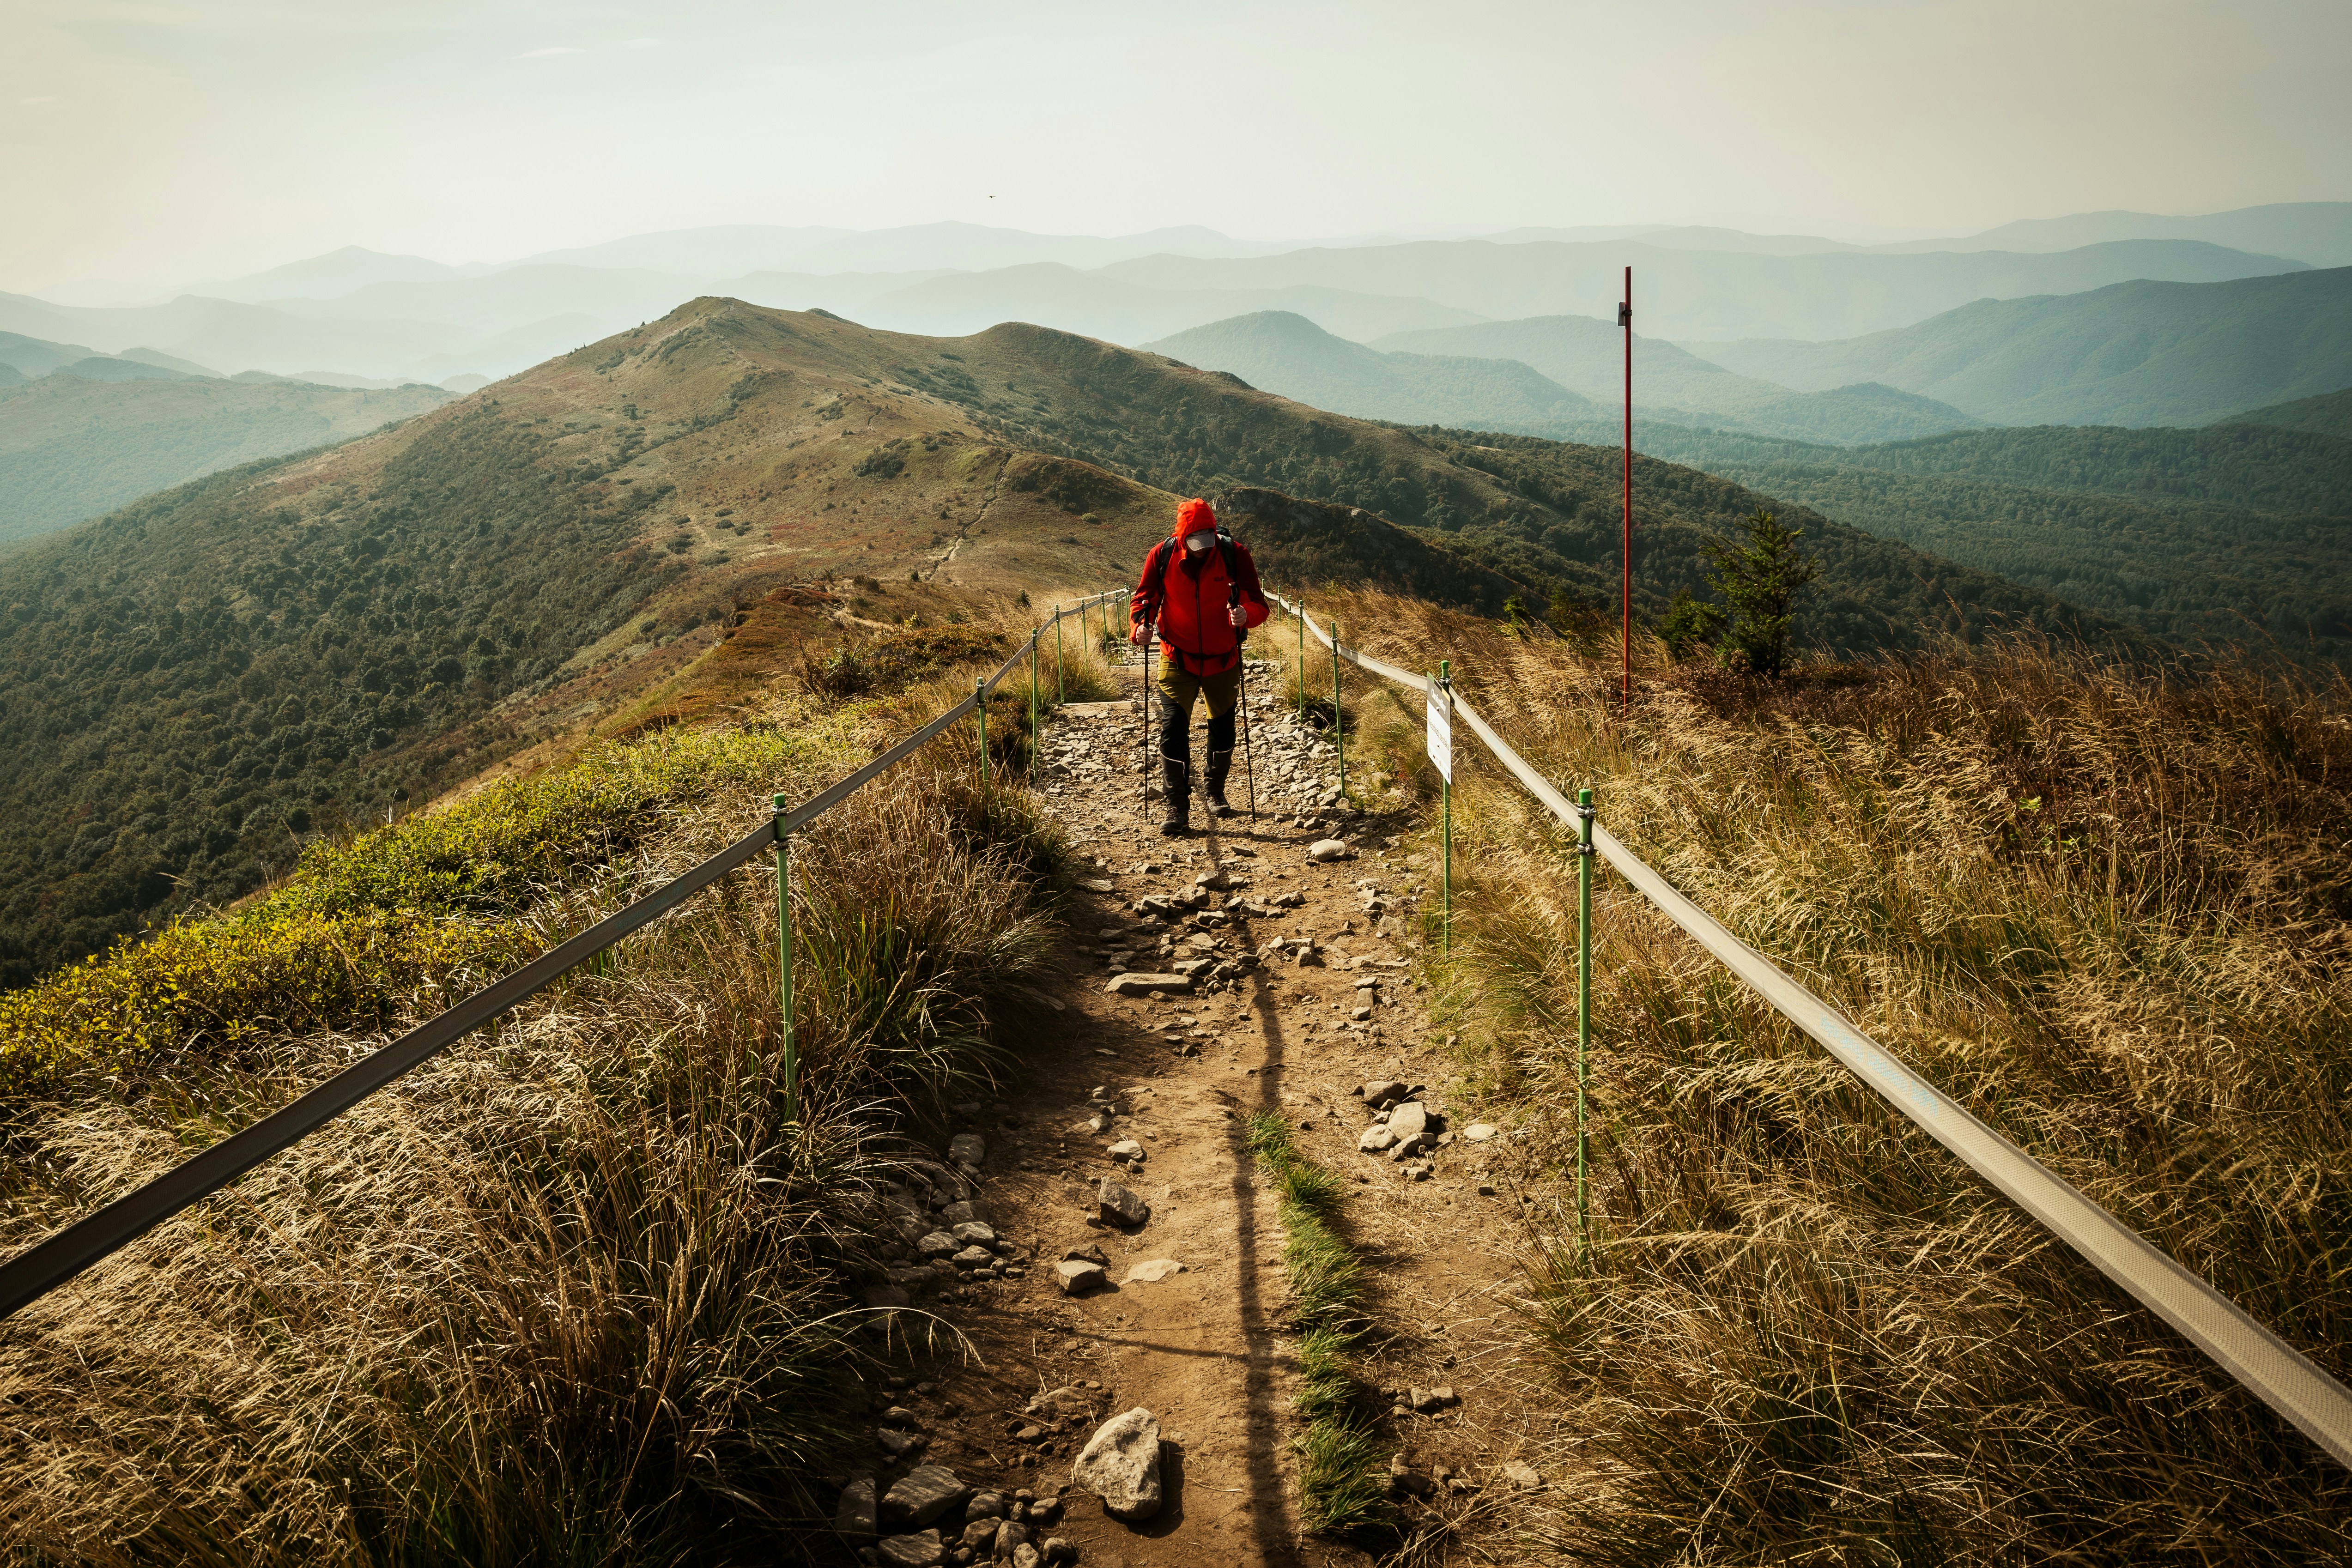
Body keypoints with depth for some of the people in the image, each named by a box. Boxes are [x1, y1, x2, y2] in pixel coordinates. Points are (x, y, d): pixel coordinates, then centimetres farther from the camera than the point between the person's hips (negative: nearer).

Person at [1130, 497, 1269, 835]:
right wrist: (1139, 626, -25)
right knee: (1172, 728, -12)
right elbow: (1143, 598, -3)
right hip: (1178, 659, -1)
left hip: (1223, 659, 1)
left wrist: (1247, 614, -37)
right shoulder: (1162, 555, -12)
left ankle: (1216, 792, 39)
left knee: (1222, 728, 16)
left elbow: (1259, 604, -14)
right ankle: (1178, 807, -5)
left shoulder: (1235, 554, -15)